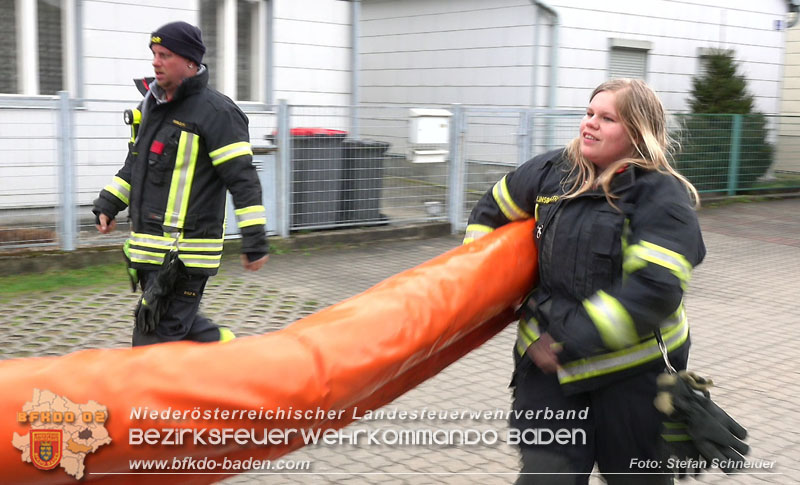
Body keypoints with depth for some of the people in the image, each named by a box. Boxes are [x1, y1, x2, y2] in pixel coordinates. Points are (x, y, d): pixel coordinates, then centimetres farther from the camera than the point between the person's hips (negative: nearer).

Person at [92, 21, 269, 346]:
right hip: (149, 246, 9)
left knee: (154, 341, -6)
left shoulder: (215, 111, -12)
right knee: (180, 322, 18)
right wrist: (108, 204, 18)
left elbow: (242, 178, -15)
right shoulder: (151, 106, 15)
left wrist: (254, 240, -17)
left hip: (185, 253, -9)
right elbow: (135, 164, 27)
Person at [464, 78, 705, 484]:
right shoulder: (552, 171, 1)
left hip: (633, 370, -3)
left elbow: (654, 290, -24)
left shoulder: (663, 197, -14)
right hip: (549, 361, 3)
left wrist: (571, 340, -25)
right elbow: (491, 211, 17)